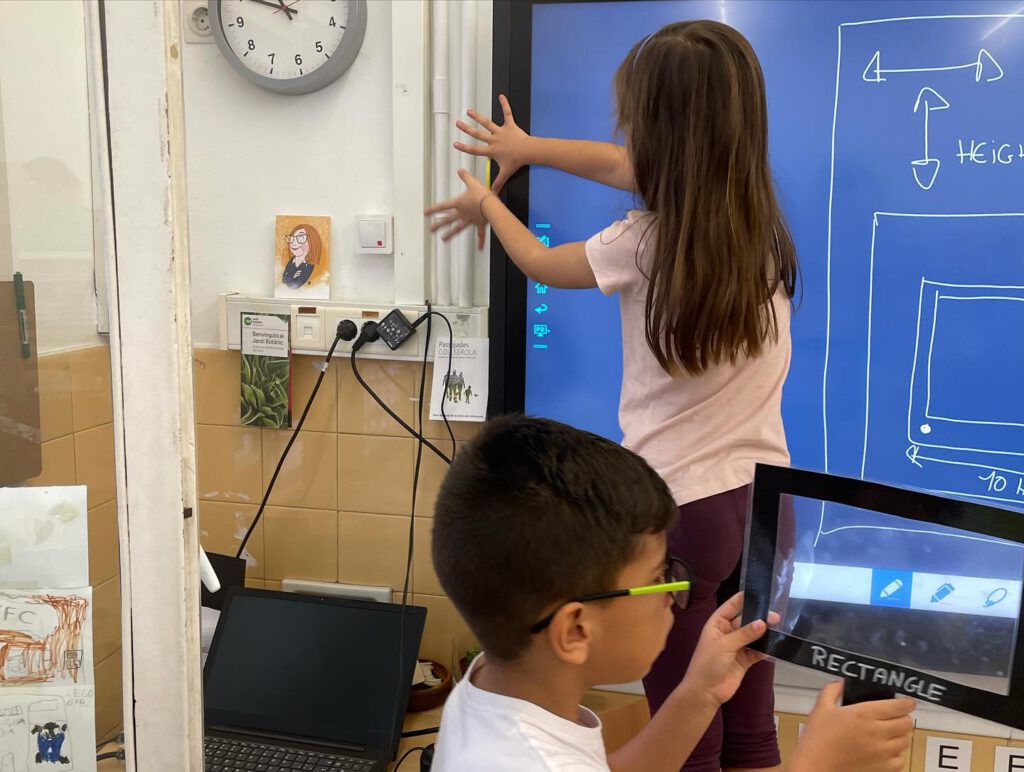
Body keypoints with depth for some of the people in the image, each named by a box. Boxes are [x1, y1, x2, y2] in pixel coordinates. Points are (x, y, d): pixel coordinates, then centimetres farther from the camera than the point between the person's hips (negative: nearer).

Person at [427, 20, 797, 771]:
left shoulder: (646, 244, -15)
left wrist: (488, 205, 27)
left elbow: (541, 263, 7)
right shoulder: (758, 217, 2)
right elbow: (629, 168, 17)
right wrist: (526, 148, 31)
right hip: (762, 496, 7)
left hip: (681, 507, -6)